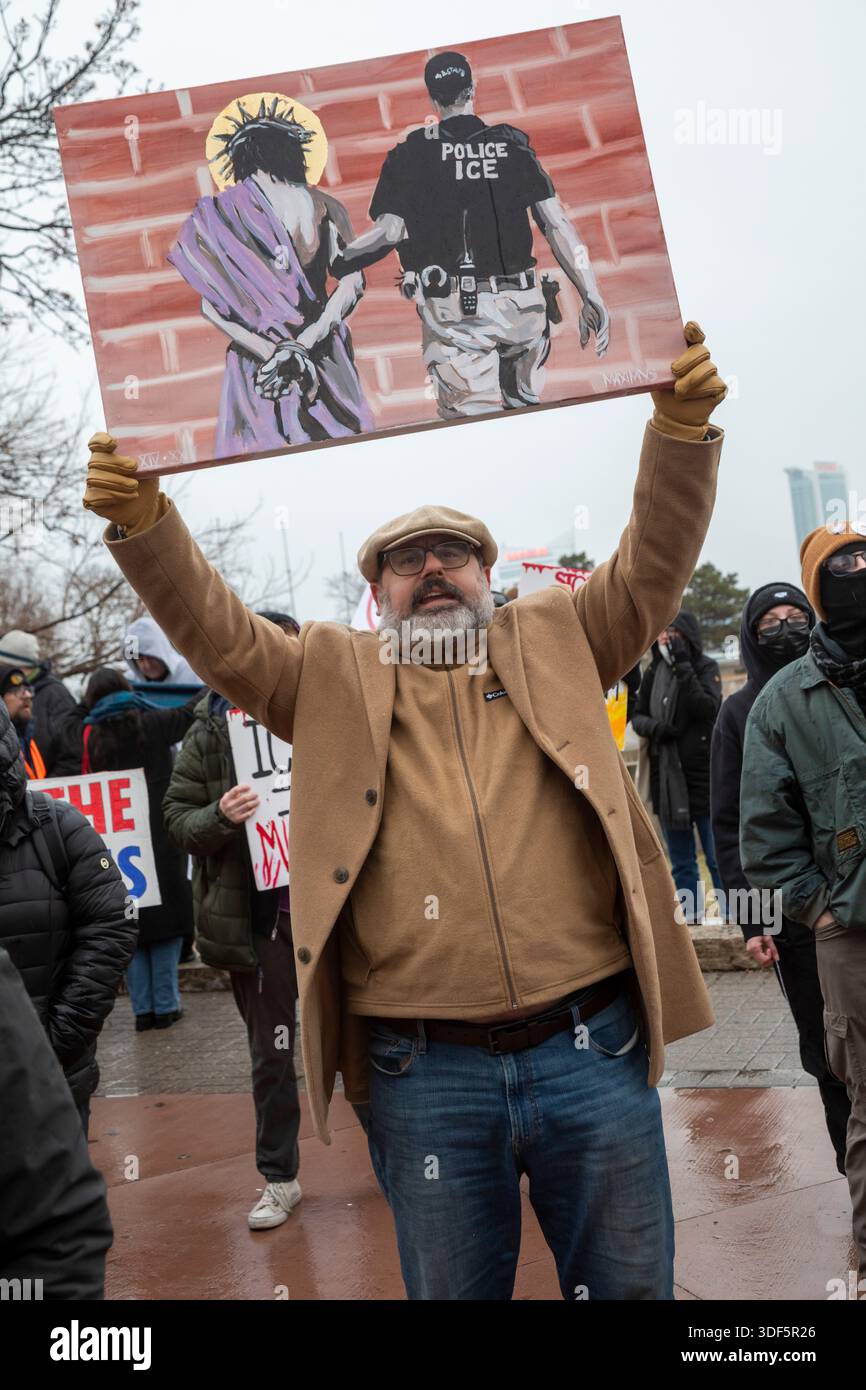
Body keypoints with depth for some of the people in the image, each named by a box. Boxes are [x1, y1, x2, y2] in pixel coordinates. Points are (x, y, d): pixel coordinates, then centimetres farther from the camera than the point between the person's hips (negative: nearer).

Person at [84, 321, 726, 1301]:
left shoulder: (555, 642, 12)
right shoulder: (331, 676, 10)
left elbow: (653, 566, 5)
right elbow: (216, 632, 2)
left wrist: (681, 426, -9)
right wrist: (142, 521, -14)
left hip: (590, 1046, 1)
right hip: (425, 1072, 0)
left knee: (629, 1285, 14)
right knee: (453, 1289, 15)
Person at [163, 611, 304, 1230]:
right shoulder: (212, 731, -3)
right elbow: (177, 815, 1)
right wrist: (220, 817, -19)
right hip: (254, 915, -1)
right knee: (271, 1051, 11)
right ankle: (279, 1177, 26)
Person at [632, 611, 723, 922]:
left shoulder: (705, 667, -4)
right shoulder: (653, 672, 10)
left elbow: (709, 709, -18)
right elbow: (637, 716, 13)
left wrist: (683, 668, -19)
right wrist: (653, 726, -9)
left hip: (703, 775, -5)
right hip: (666, 777, 5)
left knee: (718, 857, -3)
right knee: (681, 861, 12)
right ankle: (689, 915, 20)